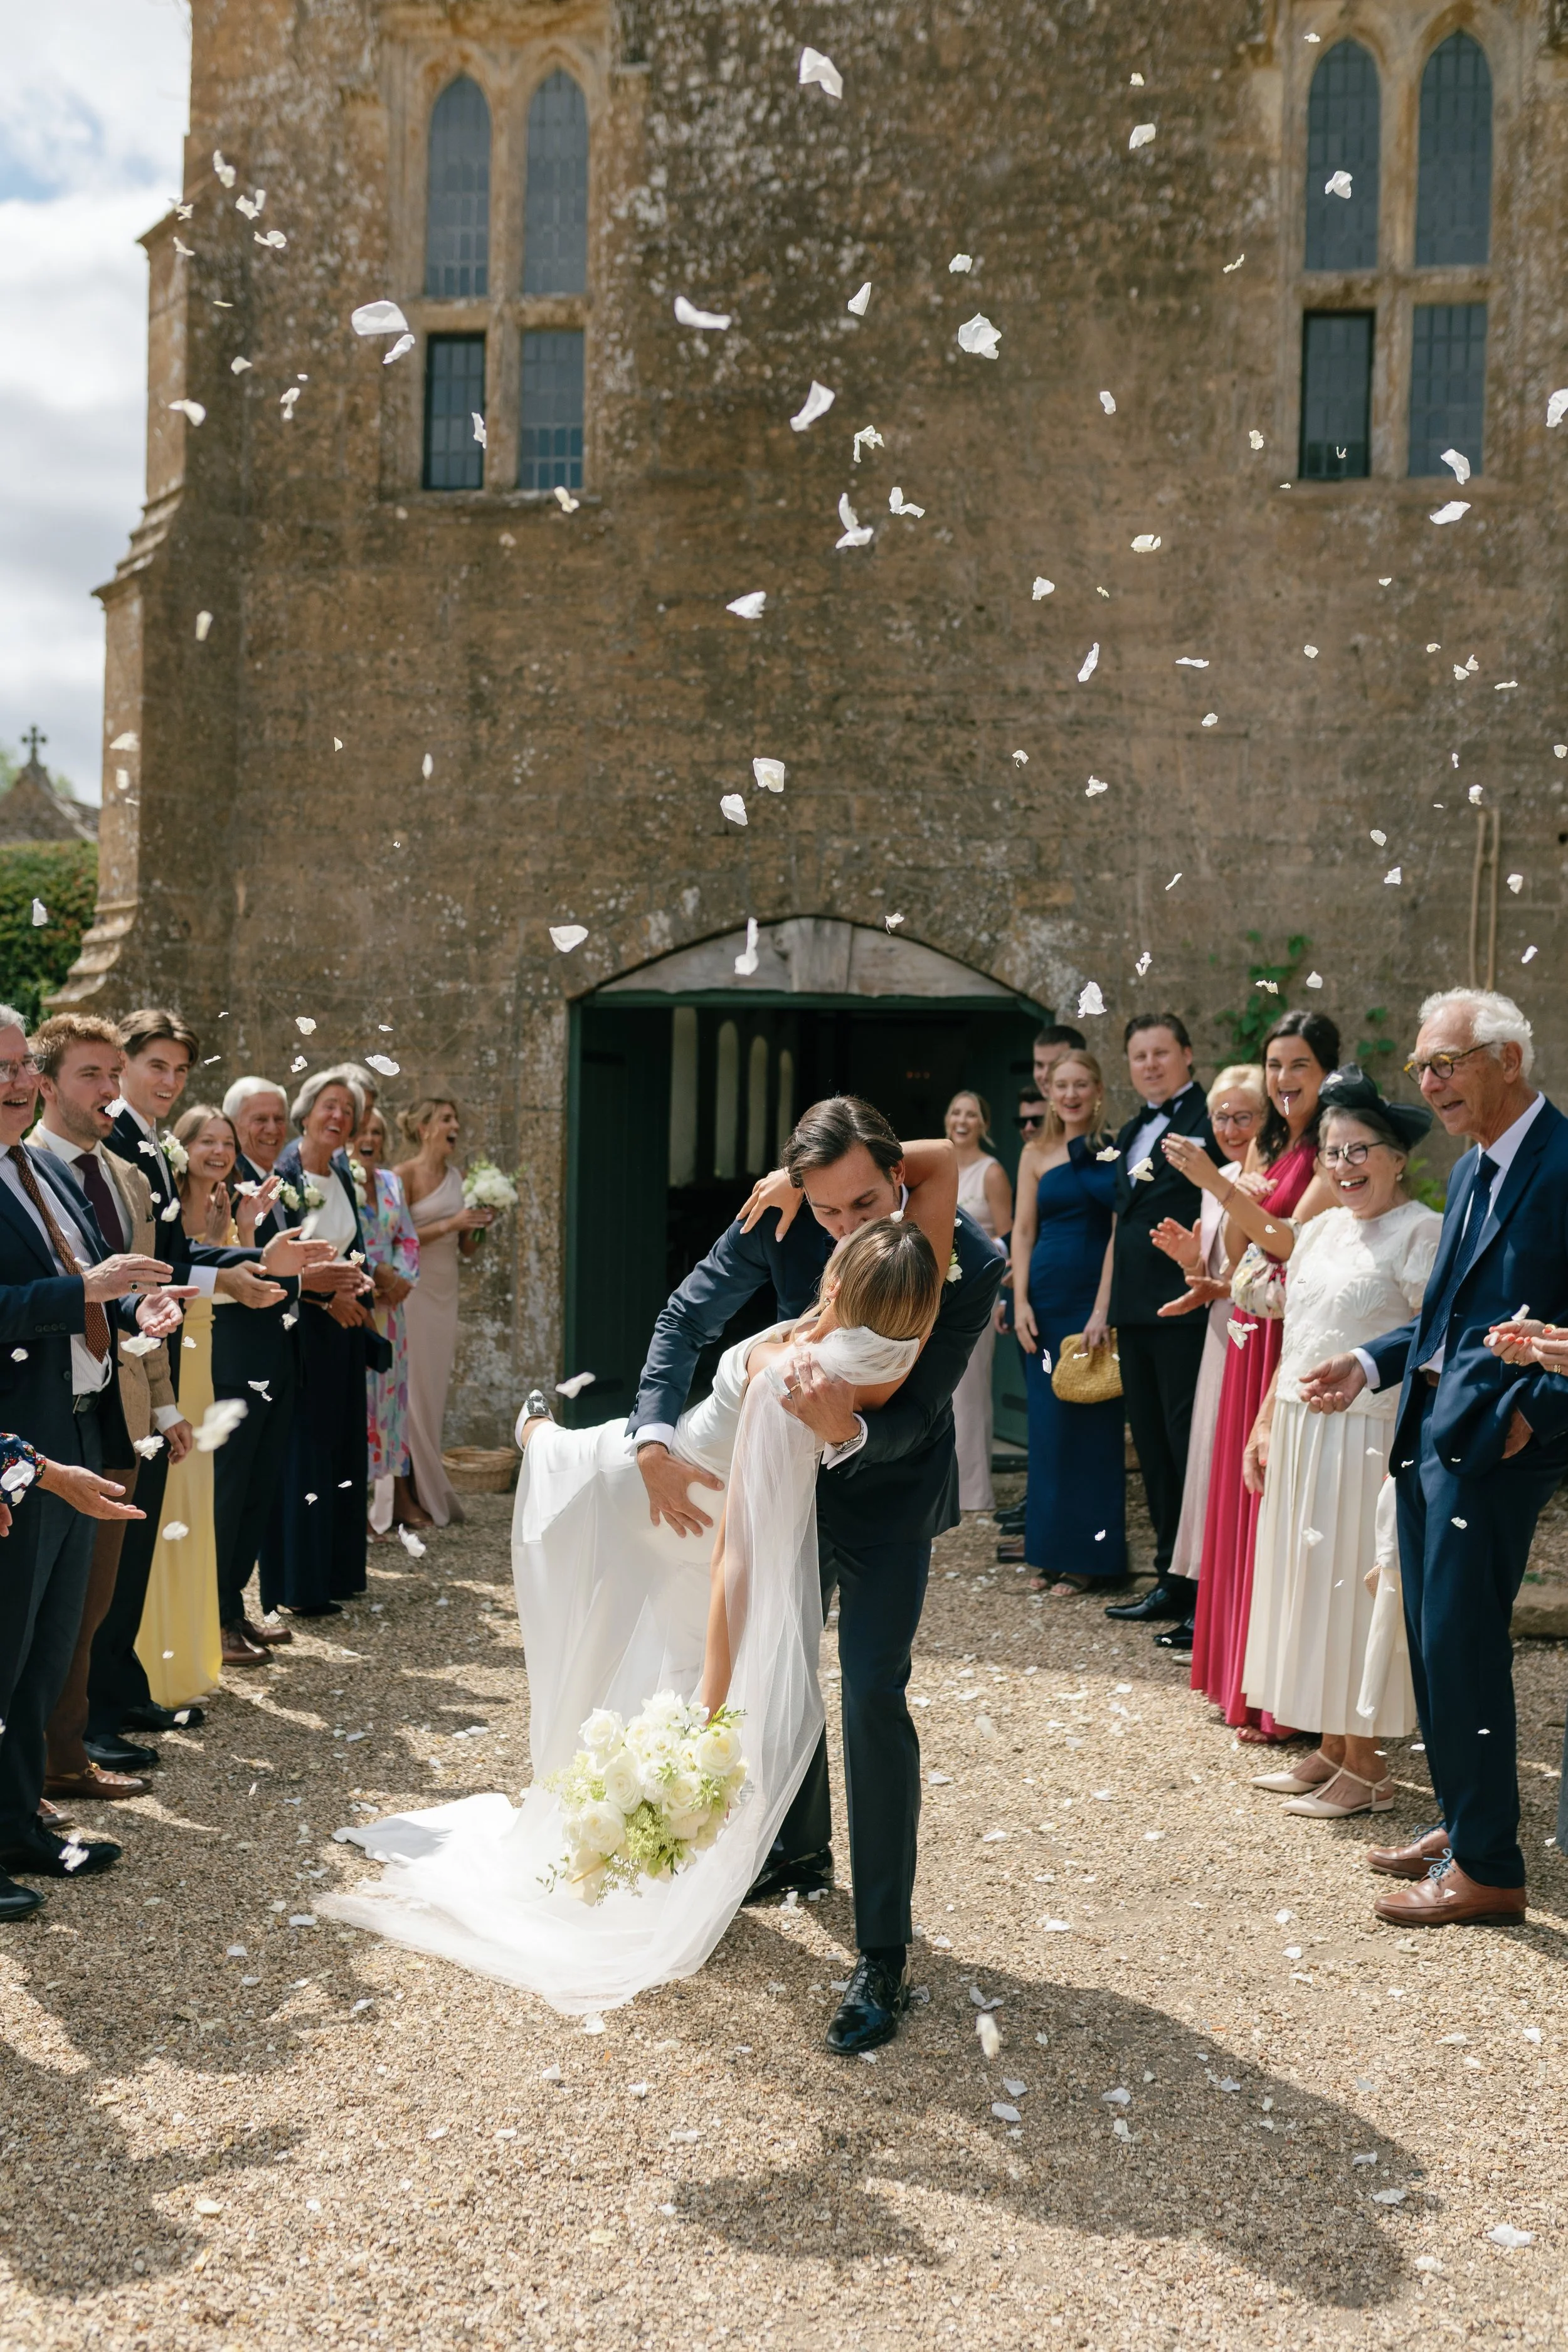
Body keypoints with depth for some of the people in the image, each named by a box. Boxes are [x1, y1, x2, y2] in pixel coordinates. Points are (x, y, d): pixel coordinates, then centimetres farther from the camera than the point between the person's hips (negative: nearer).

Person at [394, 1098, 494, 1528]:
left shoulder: (458, 1178, 12)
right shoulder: (404, 1175, -7)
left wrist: (478, 1226, -3)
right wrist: (449, 1223, -17)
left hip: (445, 1294, 7)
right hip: (412, 1291, -7)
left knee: (435, 1392, 8)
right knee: (410, 1392, -4)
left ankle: (432, 1496, 14)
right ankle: (408, 1499, 1)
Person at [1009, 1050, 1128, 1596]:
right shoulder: (1036, 1154, 8)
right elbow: (1023, 1230, 7)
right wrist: (1020, 1301, -3)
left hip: (1100, 1298, -2)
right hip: (1047, 1298, 2)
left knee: (1093, 1423, 1)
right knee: (1048, 1422, 6)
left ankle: (1089, 1556, 11)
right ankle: (1047, 1551, 16)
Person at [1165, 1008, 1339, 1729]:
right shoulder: (1268, 1146, 15)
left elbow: (1293, 1239, -18)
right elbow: (1236, 1250, 12)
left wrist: (1217, 1182, -22)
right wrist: (1240, 1187, -4)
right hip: (1252, 1335, 8)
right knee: (1243, 1495, 10)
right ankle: (1244, 1679, 21)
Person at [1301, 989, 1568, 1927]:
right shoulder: (1471, 1172, 15)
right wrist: (1372, 1363, 9)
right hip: (1429, 1428, 9)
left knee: (1462, 1646, -4)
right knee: (1433, 1639, 15)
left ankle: (1488, 1867, 9)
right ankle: (1460, 1823, 30)